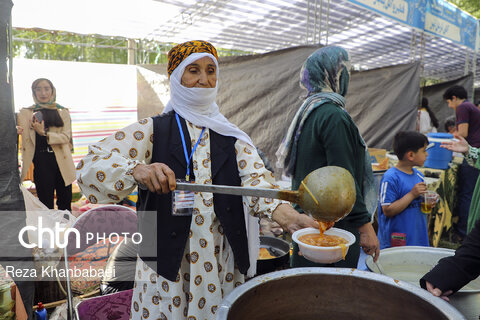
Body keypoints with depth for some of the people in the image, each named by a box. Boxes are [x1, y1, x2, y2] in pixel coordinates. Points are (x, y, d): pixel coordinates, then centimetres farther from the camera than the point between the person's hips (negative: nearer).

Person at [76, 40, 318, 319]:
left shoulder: (232, 139, 6)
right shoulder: (153, 130, -1)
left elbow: (256, 178, -10)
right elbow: (90, 168, -10)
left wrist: (287, 215, -31)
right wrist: (137, 171, -32)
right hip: (166, 267, -1)